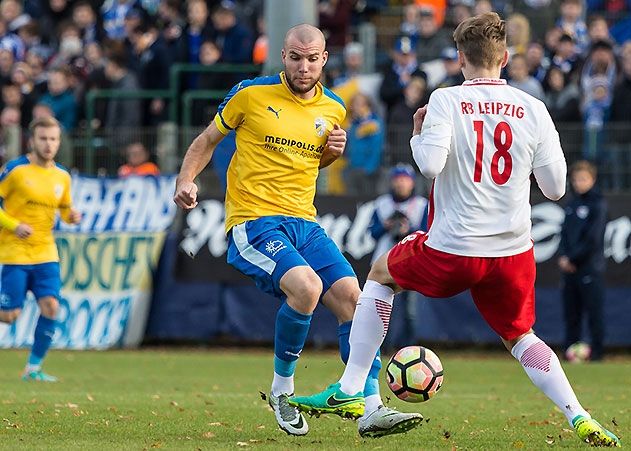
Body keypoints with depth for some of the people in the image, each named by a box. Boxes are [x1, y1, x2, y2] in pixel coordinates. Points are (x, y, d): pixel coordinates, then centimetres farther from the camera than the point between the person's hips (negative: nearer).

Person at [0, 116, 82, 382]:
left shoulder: (62, 176, 8)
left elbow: (65, 208, 22)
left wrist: (72, 216, -1)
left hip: (46, 253, 4)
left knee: (50, 306, -10)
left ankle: (33, 368, 2)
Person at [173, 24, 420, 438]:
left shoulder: (333, 110, 10)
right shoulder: (251, 95, -3)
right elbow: (208, 140, 10)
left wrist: (333, 152, 6)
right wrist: (186, 181, -6)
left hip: (304, 224, 6)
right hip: (252, 221, -6)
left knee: (351, 298, -10)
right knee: (306, 286, -29)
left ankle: (372, 408, -7)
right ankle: (282, 389, -9)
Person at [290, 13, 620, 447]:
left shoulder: (446, 100, -7)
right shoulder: (533, 109, 2)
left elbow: (430, 164, -20)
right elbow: (556, 187, 3)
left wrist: (418, 135, 2)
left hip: (453, 249, -2)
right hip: (514, 252, 3)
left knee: (381, 274, 25)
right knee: (521, 338, 23)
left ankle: (350, 391, 22)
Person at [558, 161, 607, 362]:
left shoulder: (598, 204, -4)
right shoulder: (571, 204, 17)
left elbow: (593, 238, -11)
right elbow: (565, 232, 16)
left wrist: (572, 258, -9)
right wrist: (563, 256, -1)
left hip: (590, 268, -6)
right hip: (570, 269, 7)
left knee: (594, 313, -6)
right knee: (571, 314, 6)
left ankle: (597, 352, -5)